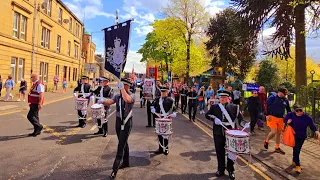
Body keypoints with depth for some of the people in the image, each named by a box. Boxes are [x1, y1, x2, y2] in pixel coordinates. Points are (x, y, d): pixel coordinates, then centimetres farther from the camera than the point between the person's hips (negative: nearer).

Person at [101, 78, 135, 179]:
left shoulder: (132, 96, -11)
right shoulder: (117, 96, 7)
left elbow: (127, 99, -34)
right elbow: (109, 102, -4)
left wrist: (122, 88, -26)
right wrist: (102, 101, -23)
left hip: (127, 122, -6)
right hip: (118, 121, 6)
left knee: (121, 145, -6)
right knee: (123, 143, 19)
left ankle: (115, 169, 0)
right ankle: (125, 162, 37)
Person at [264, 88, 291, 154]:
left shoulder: (285, 100, 8)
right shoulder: (272, 97, -9)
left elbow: (288, 109, 18)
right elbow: (266, 105, -10)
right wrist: (267, 115, -14)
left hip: (280, 119, 6)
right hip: (272, 117, -6)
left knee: (279, 133, 11)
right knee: (274, 132, -12)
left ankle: (277, 148, 24)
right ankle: (266, 141, 17)